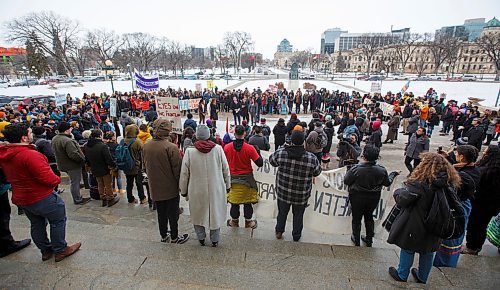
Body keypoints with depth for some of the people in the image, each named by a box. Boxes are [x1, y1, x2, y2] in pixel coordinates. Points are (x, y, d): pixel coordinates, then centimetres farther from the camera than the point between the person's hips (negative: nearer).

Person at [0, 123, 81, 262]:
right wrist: (57, 179, -9)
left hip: (21, 198, 9)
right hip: (42, 198, -9)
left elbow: (12, 175, 15)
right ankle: (60, 250, 20)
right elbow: (48, 179, -29)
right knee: (58, 221, 9)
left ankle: (46, 251, 35)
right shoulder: (30, 154, -28)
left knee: (37, 224, 21)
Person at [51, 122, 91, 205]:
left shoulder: (54, 139, 5)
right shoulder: (67, 141, -27)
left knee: (73, 181, 22)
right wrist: (83, 159, -19)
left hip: (63, 164, 10)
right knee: (75, 182, 4)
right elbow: (73, 154, -32)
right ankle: (77, 199, 16)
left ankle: (77, 197, 35)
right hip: (72, 165, -10)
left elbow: (57, 151, 15)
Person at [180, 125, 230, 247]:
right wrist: (227, 185, 13)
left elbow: (184, 174, -6)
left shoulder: (190, 151, -13)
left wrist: (183, 190, 9)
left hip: (197, 191, 0)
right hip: (216, 189, 1)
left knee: (198, 214, 21)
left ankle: (201, 238, 36)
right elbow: (226, 169, -2)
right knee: (215, 213, 18)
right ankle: (215, 240, 32)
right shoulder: (218, 149, -11)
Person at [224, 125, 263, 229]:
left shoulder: (227, 147, -9)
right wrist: (258, 153, 2)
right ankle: (248, 222, 27)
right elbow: (260, 163, -14)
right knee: (247, 201, 13)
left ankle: (234, 221, 31)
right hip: (247, 178, -2)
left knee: (234, 201, 15)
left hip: (233, 178, 2)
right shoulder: (249, 148, -18)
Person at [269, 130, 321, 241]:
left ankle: (279, 231, 43)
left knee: (282, 212, 25)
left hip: (283, 192, 1)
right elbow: (317, 172, -3)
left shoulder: (281, 153, -20)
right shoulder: (312, 158, -20)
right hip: (302, 195, 0)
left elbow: (272, 161, 1)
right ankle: (296, 236, 42)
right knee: (298, 215, 23)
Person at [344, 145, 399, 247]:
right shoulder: (381, 170, -17)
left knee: (356, 219, 16)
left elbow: (346, 181, -16)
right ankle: (369, 240, 40)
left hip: (357, 198, -3)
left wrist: (348, 172, 3)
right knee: (369, 217, 25)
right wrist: (393, 175, 20)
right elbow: (387, 183, 0)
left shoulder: (356, 169, -28)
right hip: (373, 198, 3)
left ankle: (356, 240, 33)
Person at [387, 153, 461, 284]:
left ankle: (402, 275, 33)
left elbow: (401, 200, -24)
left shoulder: (420, 183, -27)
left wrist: (398, 191, -4)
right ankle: (422, 277, 43)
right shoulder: (450, 183, -7)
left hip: (415, 226, -6)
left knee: (408, 250, 15)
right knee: (428, 252, 24)